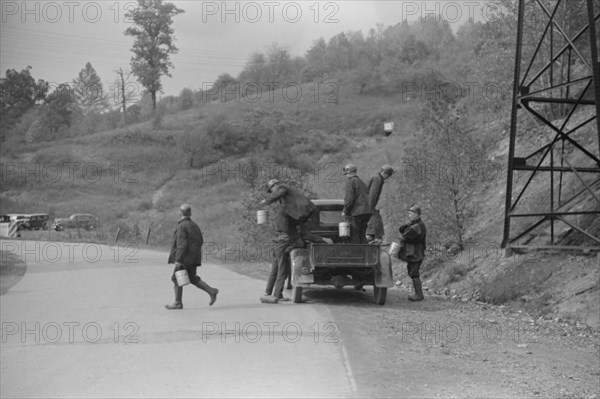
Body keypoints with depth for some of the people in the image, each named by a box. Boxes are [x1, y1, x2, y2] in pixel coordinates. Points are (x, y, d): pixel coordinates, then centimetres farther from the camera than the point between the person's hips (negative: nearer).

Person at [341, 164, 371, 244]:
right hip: (367, 212, 8)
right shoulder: (362, 182, 22)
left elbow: (349, 198, -15)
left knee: (354, 236, -3)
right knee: (362, 235, 13)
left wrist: (345, 211, -7)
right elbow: (368, 197, 21)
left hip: (356, 213, -8)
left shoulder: (350, 181, -6)